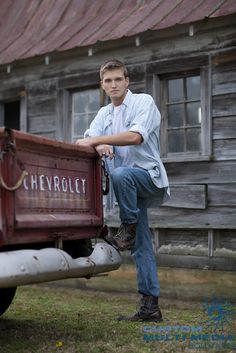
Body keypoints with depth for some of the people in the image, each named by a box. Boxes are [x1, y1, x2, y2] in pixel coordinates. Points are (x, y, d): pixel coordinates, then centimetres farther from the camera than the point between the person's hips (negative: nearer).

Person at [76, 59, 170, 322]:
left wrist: (96, 140, -22)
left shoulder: (144, 102, -3)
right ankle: (150, 306, 6)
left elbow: (135, 136, -20)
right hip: (131, 187, 6)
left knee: (120, 174, -38)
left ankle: (128, 230, -18)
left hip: (149, 175, -5)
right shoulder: (104, 113, 16)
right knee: (141, 247, 3)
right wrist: (100, 146, -22)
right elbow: (88, 139, 1)